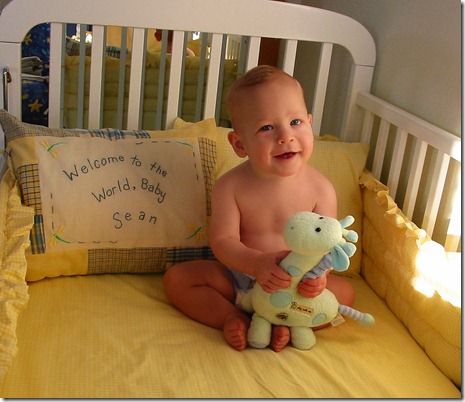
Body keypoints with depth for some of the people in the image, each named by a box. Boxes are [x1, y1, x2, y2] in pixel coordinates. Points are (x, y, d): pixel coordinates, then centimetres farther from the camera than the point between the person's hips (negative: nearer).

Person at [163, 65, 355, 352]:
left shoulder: (320, 189, -15)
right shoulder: (230, 186, -16)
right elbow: (222, 240, -21)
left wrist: (318, 274, -39)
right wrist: (257, 263, -40)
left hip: (294, 284, 0)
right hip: (235, 277, 0)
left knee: (345, 292, -16)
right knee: (176, 278, -13)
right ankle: (232, 317, -20)